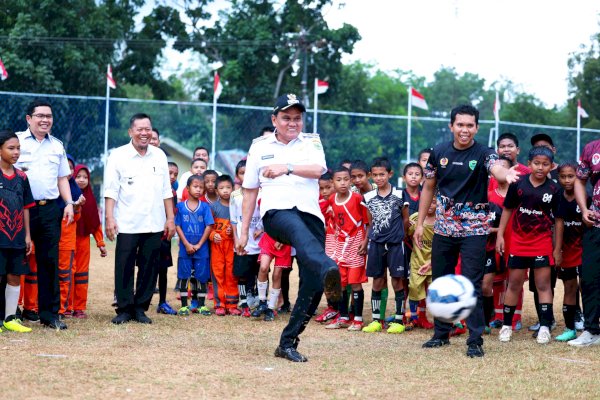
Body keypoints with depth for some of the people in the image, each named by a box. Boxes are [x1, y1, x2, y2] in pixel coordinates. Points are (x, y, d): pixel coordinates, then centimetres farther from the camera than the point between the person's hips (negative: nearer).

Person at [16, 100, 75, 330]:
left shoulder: (57, 145, 16)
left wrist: (69, 203, 9)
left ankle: (49, 313, 6)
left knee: (50, 261, 2)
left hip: (50, 208, 4)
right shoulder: (18, 140, 3)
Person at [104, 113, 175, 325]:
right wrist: (110, 218, -11)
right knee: (124, 268, -2)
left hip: (154, 225, 3)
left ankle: (140, 308, 14)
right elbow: (111, 190, -3)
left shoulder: (159, 156, 11)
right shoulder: (118, 156, 0)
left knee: (149, 268, 5)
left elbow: (166, 191, 15)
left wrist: (170, 218, 10)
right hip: (127, 225, -3)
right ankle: (124, 309, 8)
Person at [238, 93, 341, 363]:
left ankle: (288, 343, 2)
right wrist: (244, 231, 15)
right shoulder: (260, 147, 16)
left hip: (310, 215, 3)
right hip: (276, 212, -3)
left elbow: (317, 170, -7)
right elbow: (250, 191, 18)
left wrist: (287, 168, -25)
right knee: (300, 231, -40)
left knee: (312, 285, -8)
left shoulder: (311, 142, 15)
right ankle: (328, 271, -73)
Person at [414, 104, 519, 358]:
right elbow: (428, 188, 12)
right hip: (443, 229, 4)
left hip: (474, 230, -4)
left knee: (472, 286, -6)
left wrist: (507, 174, -57)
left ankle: (475, 341, 0)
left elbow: (497, 170, -33)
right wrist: (420, 223, 9)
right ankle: (441, 334, 26)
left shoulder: (483, 154, -10)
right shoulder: (439, 153, 1)